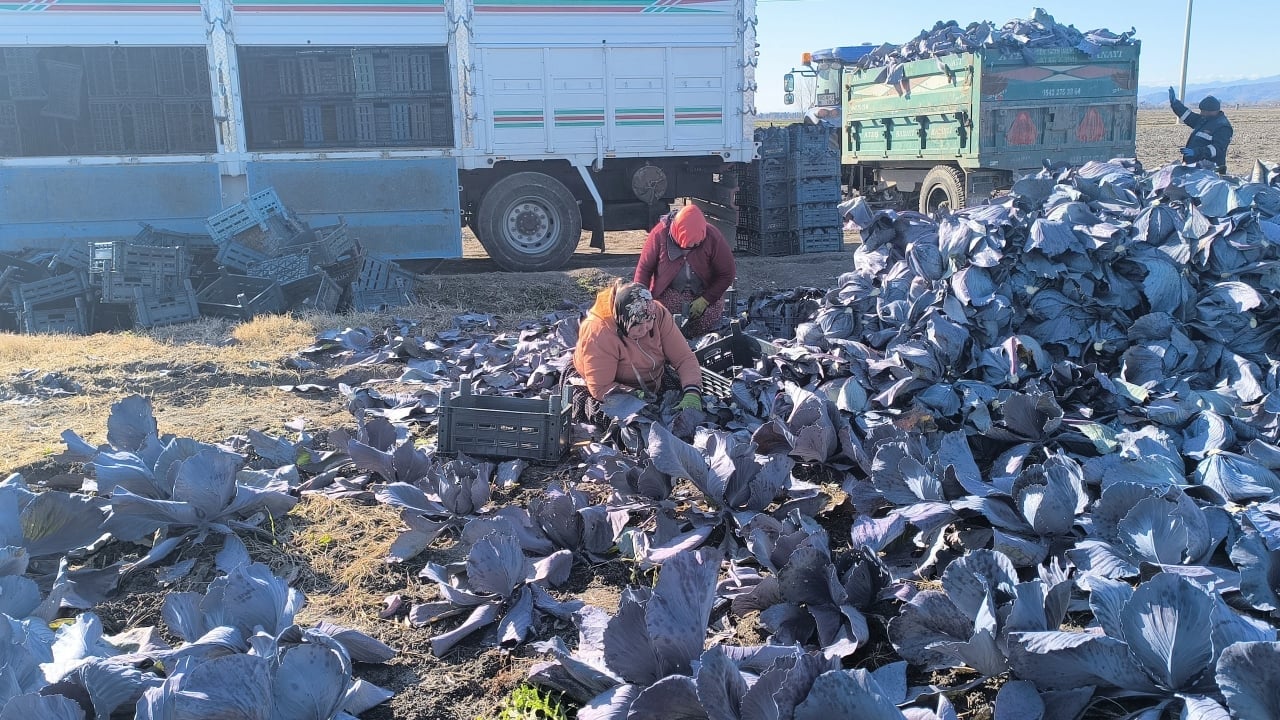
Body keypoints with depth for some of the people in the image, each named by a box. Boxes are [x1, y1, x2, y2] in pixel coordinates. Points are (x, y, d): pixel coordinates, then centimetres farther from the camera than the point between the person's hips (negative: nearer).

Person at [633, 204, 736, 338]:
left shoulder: (712, 237, -18)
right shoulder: (660, 234, -19)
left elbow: (727, 273, -9)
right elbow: (644, 268, -10)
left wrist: (706, 299, -15)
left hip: (706, 293, 1)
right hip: (669, 293, 0)